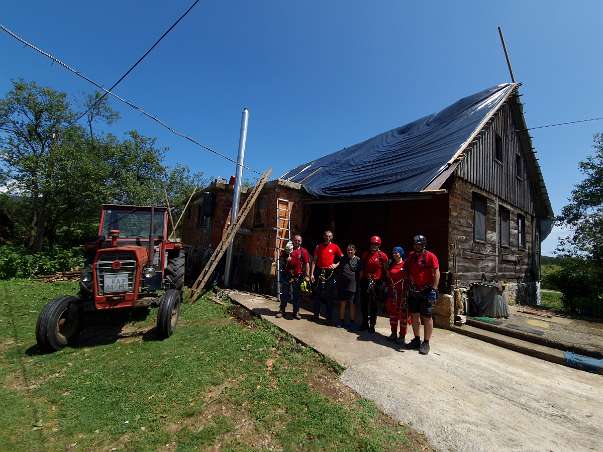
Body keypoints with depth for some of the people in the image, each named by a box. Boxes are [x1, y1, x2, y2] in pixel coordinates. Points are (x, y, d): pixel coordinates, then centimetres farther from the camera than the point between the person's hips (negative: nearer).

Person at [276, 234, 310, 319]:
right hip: (287, 275, 2)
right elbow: (281, 257, 14)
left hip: (298, 276, -1)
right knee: (285, 293, 10)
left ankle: (296, 312, 20)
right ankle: (282, 310, 23)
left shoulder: (304, 251, 0)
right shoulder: (288, 249, 6)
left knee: (296, 294, 8)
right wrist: (286, 259, -7)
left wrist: (307, 275, -10)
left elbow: (307, 264, -3)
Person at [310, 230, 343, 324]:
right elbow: (314, 261, 6)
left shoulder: (335, 247, 3)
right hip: (319, 272, 1)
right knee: (317, 295, 6)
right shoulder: (318, 246, 7)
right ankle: (316, 315, 18)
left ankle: (329, 317, 14)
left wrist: (336, 265, -6)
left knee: (330, 296, 4)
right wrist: (312, 274, 0)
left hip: (330, 273, -1)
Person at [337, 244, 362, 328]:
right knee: (342, 303, 10)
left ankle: (352, 322, 17)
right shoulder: (343, 259, 10)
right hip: (342, 285, 4)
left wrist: (358, 282, -5)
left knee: (352, 304, 5)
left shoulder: (358, 260, -3)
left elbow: (360, 273, 1)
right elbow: (339, 270, 19)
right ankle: (341, 321, 21)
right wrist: (338, 281, 14)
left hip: (352, 286, -4)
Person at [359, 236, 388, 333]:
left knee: (374, 306, 7)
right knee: (364, 304, 10)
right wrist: (361, 280, 10)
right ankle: (365, 323, 24)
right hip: (365, 281, 4)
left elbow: (385, 270, -1)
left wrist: (382, 281, -4)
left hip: (377, 283, -4)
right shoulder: (365, 254, 7)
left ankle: (372, 325, 18)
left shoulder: (382, 256, -5)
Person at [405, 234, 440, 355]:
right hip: (413, 291, 6)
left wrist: (433, 289, -17)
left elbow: (436, 273, -12)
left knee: (427, 317, 2)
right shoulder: (411, 256, 8)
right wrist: (409, 286, 10)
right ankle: (416, 340, 25)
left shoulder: (430, 256, -9)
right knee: (415, 316, 12)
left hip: (426, 292, -6)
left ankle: (426, 343, 12)